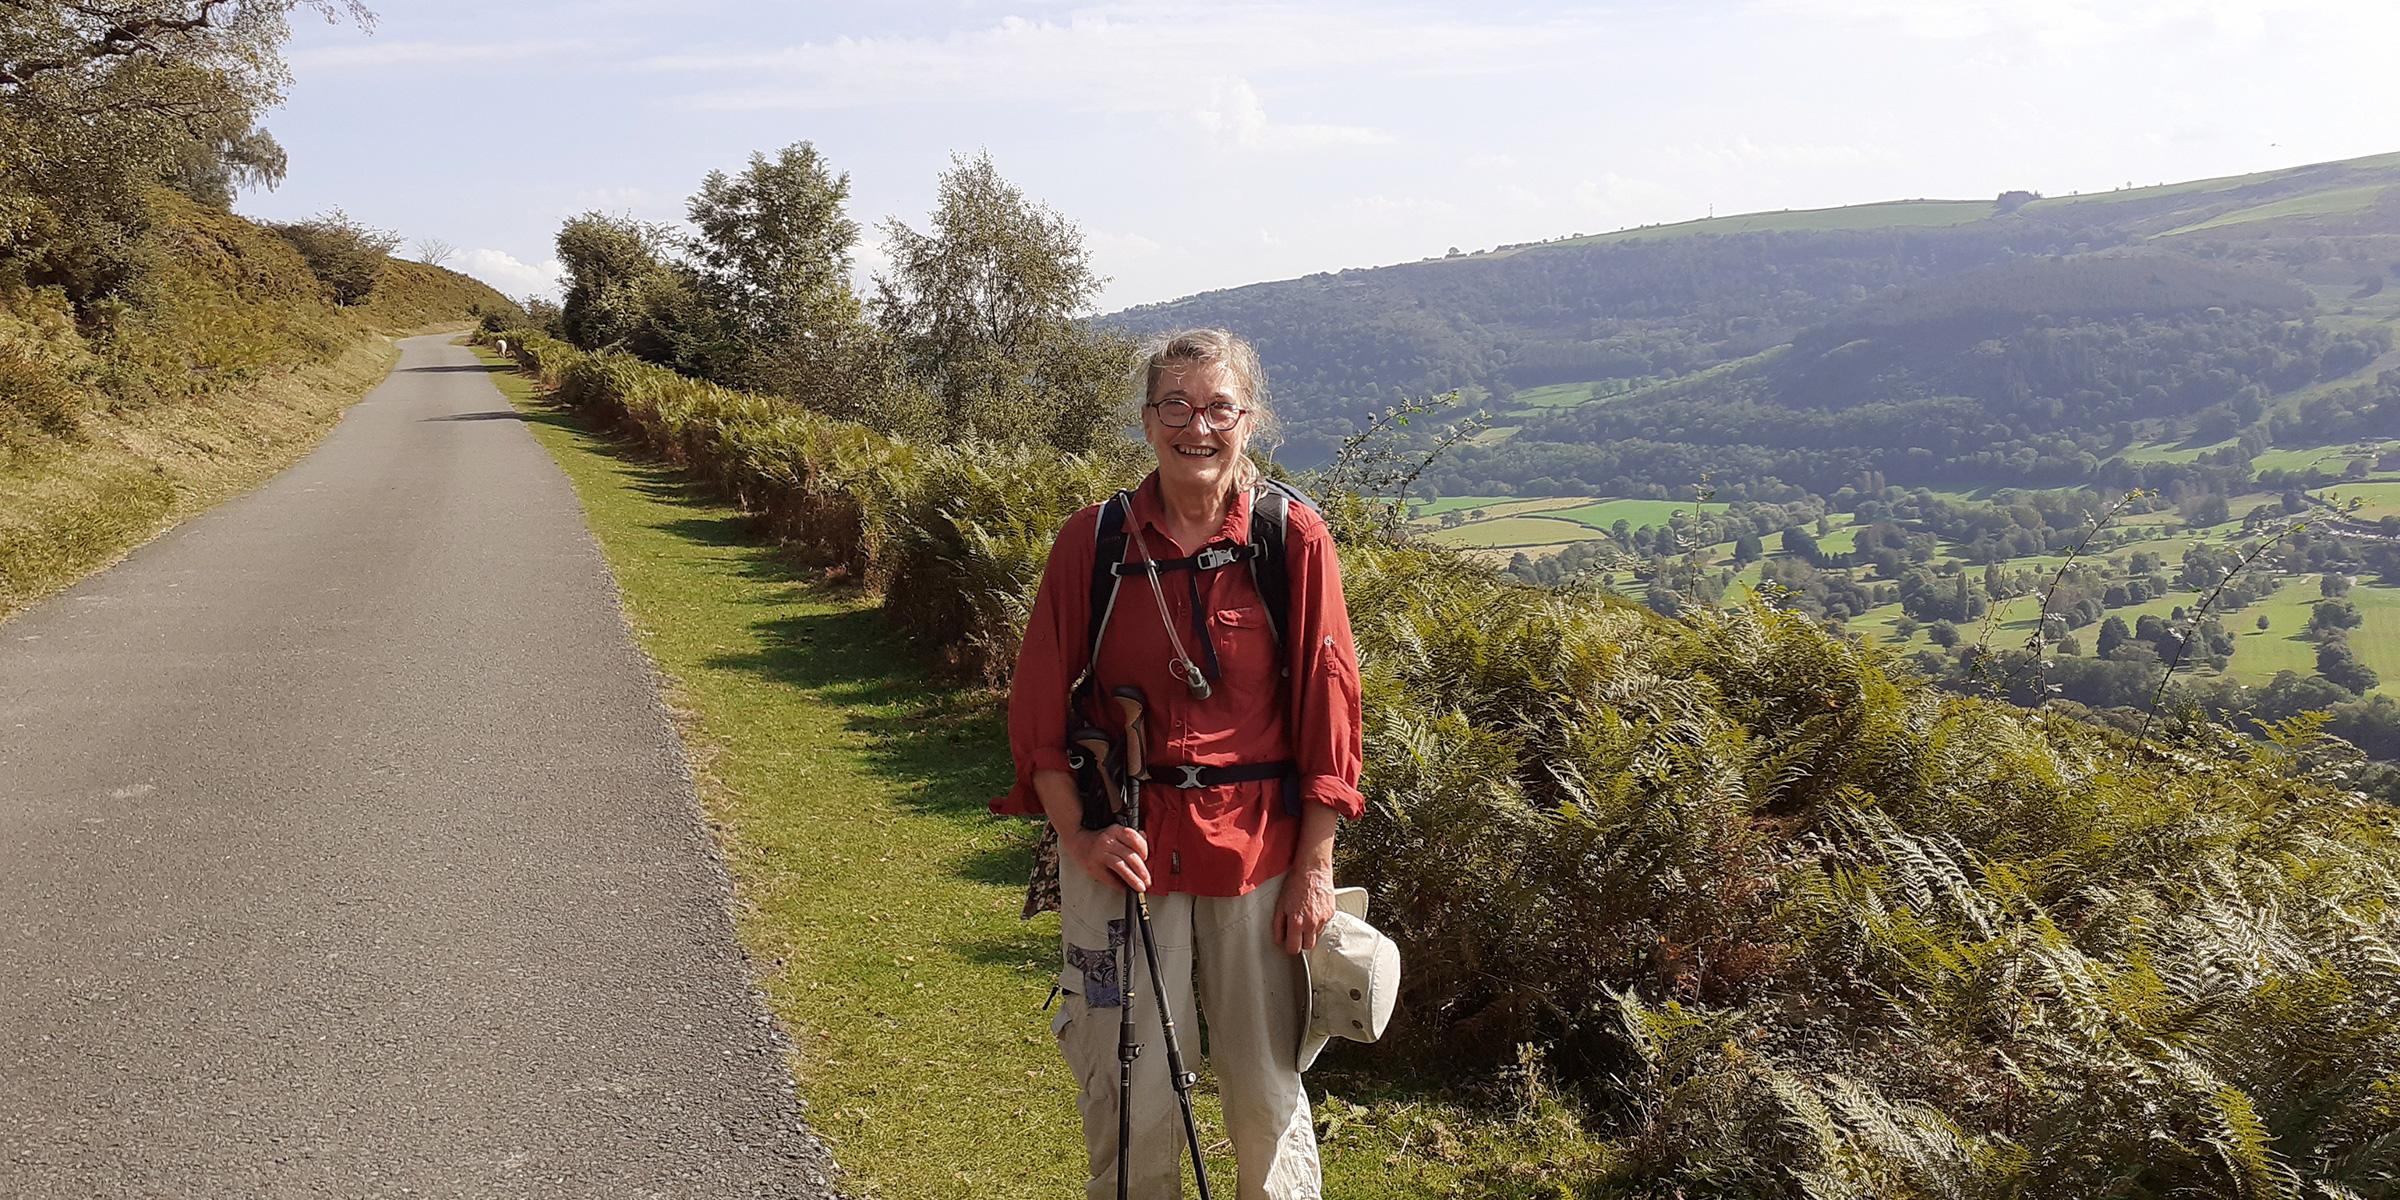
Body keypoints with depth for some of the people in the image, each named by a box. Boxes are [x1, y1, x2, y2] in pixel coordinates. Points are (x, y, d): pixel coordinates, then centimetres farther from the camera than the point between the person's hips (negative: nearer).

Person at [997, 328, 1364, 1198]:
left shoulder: (1294, 539, -4)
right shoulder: (1093, 539, -1)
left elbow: (1326, 703, -2)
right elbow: (1038, 701, 2)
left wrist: (1315, 866, -4)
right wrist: (1076, 834, -7)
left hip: (1258, 844, 0)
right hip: (1124, 843, 1)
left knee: (1267, 1085, 10)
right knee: (1130, 1093, 7)